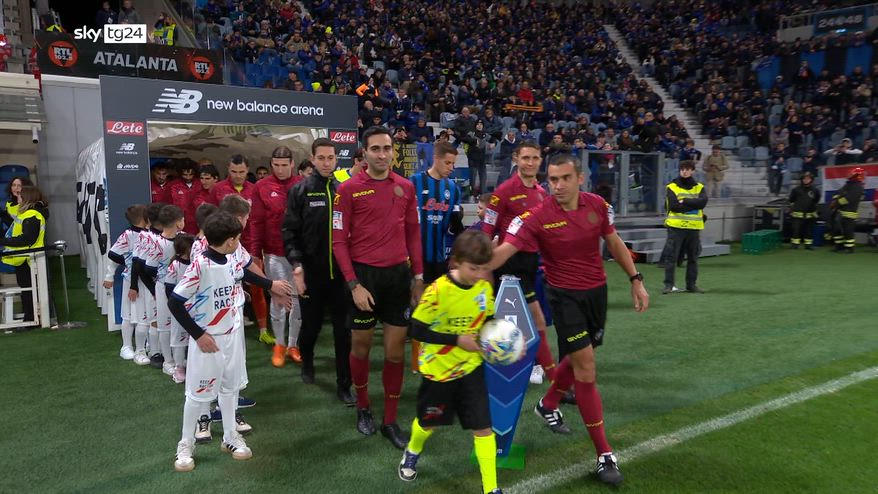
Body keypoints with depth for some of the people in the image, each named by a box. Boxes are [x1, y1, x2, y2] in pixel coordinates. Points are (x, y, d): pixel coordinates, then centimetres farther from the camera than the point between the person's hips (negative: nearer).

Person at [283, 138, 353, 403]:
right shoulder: (300, 191, -1)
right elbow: (289, 232, -4)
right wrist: (297, 265, -13)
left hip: (341, 271, 1)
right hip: (311, 272, -1)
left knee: (343, 330, 3)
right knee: (311, 325, 14)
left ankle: (344, 385, 14)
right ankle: (307, 362, 44)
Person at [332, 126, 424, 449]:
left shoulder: (405, 187, 6)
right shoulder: (349, 189, -5)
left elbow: (413, 234, 11)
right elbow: (339, 241, -6)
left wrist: (418, 277, 8)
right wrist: (354, 284, -12)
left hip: (398, 274, 3)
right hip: (364, 275, -3)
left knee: (395, 351, 6)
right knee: (361, 346, 11)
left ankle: (391, 421, 21)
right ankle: (362, 408, 34)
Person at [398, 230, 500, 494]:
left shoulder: (484, 288, -8)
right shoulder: (438, 291, -25)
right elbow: (417, 330, -21)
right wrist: (457, 340, -26)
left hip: (471, 367, 3)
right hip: (438, 369, -3)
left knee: (483, 426, 0)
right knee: (429, 422, 19)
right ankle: (412, 453, 53)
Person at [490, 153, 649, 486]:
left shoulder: (598, 205, -6)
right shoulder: (537, 217, -21)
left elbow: (614, 243, 8)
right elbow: (504, 250, -29)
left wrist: (635, 280, 7)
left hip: (596, 291, 5)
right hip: (565, 296, -5)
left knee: (578, 359, 19)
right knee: (586, 368, -8)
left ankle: (548, 405, 48)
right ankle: (604, 454, 4)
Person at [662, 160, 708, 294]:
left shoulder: (699, 188, 10)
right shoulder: (671, 187, 0)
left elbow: (703, 202, -10)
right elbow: (673, 206, -14)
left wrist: (685, 201, -15)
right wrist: (693, 205, -11)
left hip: (694, 227, 3)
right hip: (676, 226, -3)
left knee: (693, 257, 10)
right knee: (672, 256, -4)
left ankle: (691, 284, 20)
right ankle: (668, 284, 1)